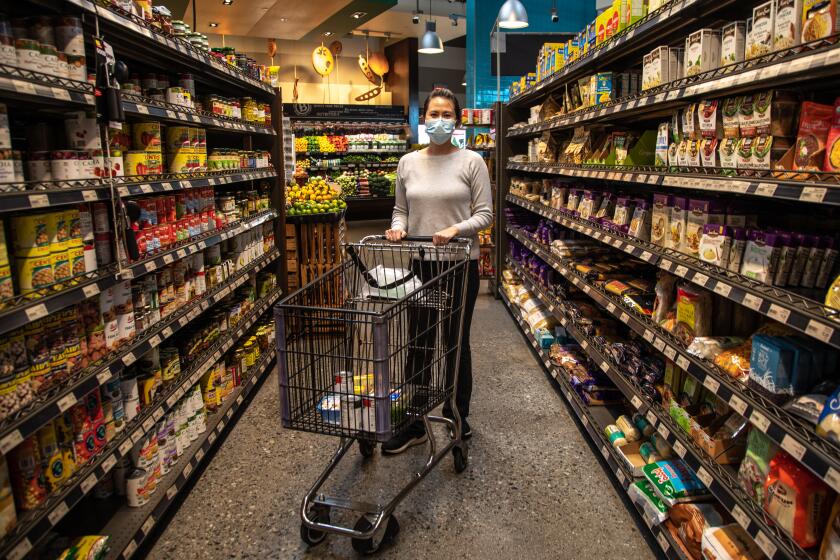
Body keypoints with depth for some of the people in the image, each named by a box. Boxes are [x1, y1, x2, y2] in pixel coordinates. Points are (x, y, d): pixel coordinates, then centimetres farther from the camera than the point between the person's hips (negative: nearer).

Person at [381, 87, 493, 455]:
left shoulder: (471, 162, -3)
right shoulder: (408, 163, 6)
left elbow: (485, 214, -5)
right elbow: (401, 210, 13)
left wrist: (456, 229, -23)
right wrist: (397, 227, -9)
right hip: (420, 265, 3)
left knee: (456, 343, 10)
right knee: (418, 345, 8)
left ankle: (458, 417, 30)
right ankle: (414, 425, 21)